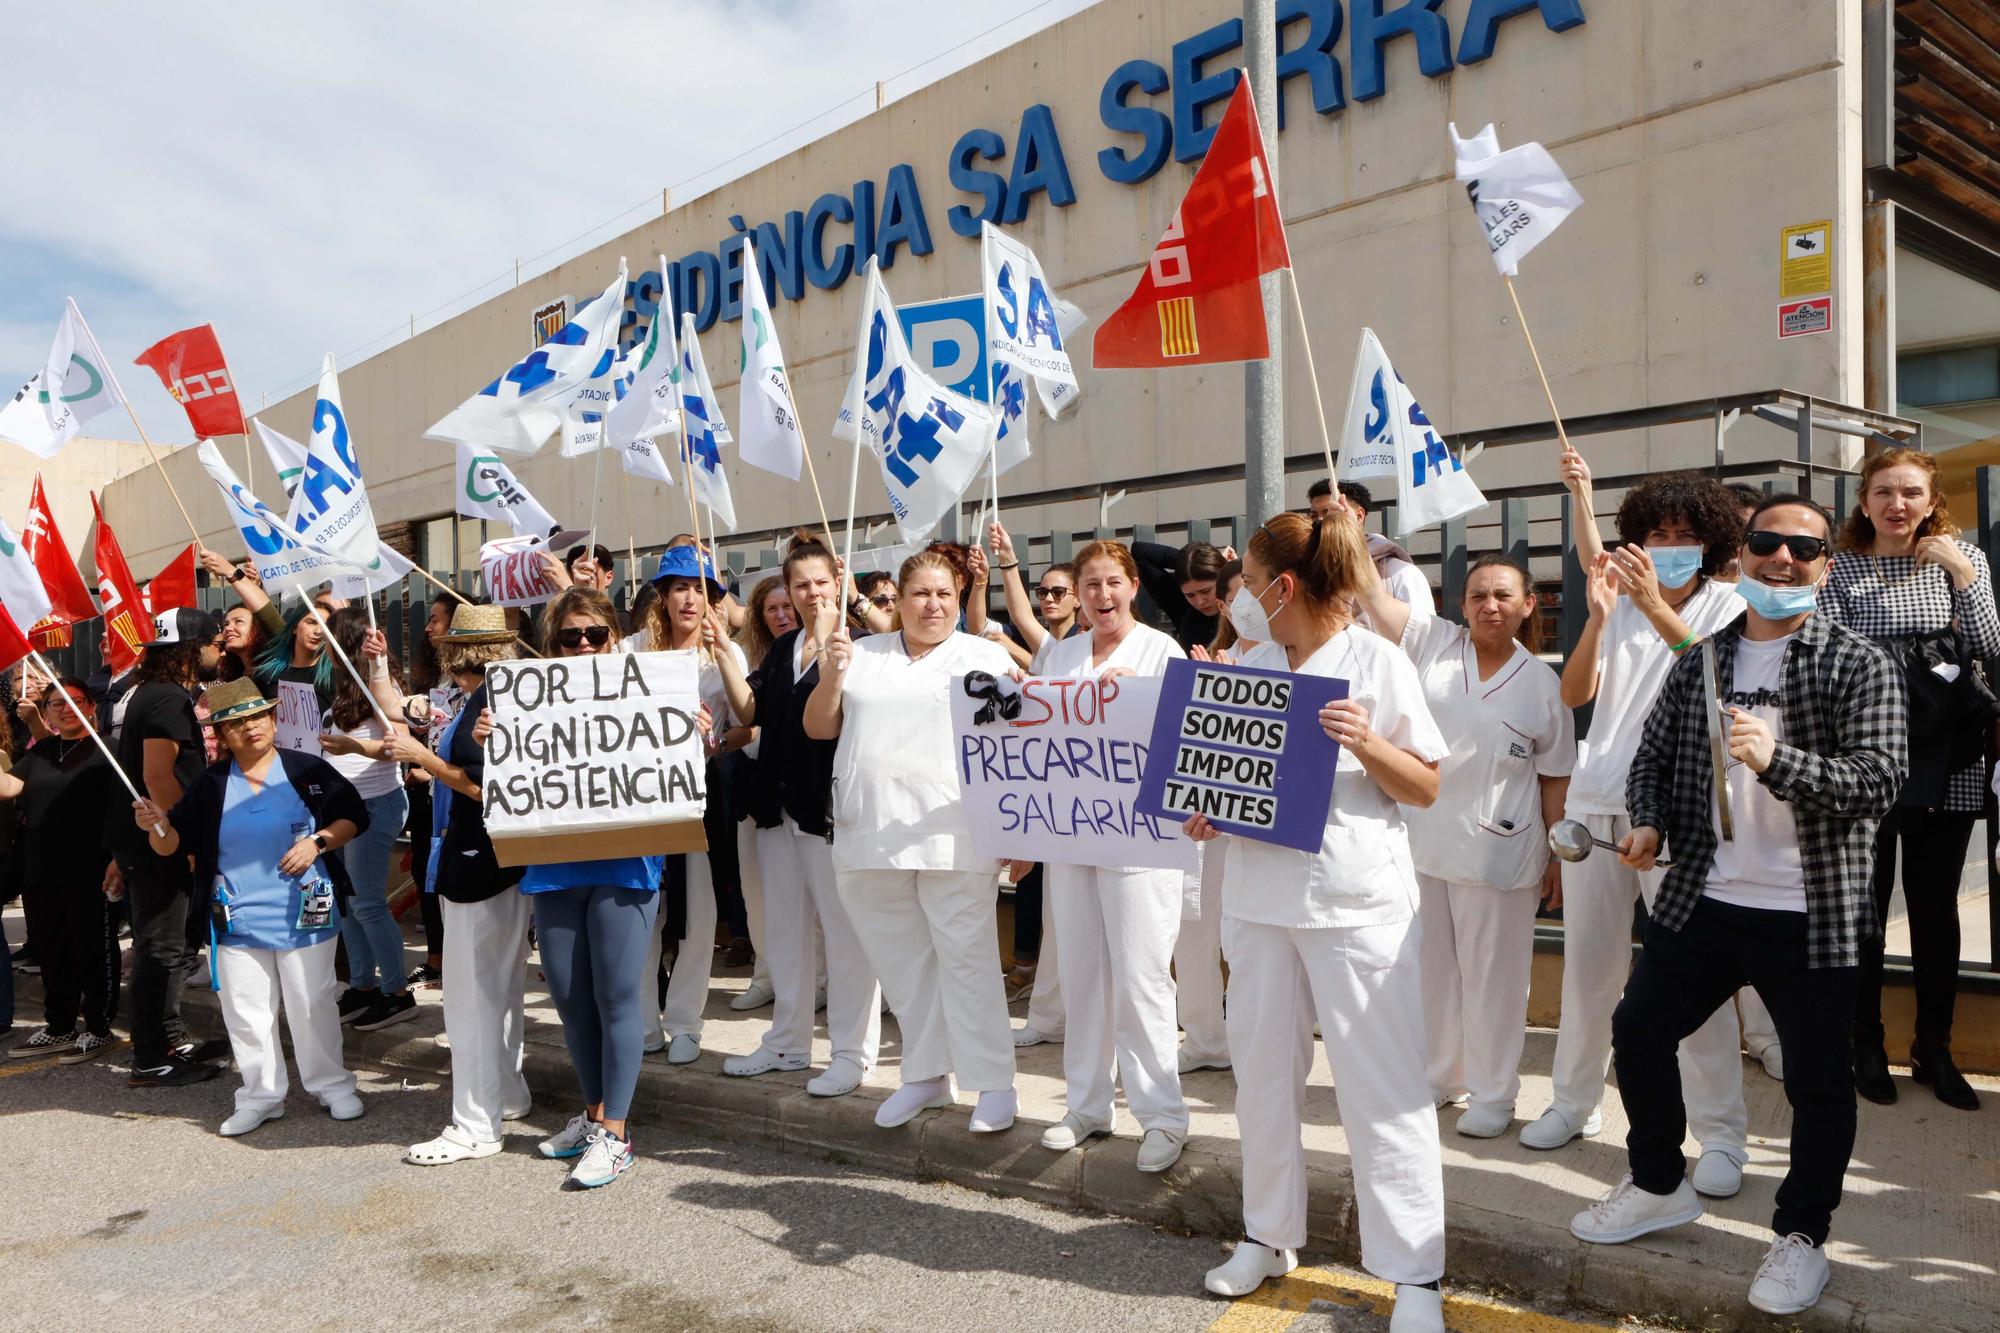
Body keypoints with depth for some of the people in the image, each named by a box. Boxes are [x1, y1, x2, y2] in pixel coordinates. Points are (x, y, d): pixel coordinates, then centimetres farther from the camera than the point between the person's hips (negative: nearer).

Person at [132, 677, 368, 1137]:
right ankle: (260, 1096, 24)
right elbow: (174, 846, 4)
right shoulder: (209, 784, 4)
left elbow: (355, 816, 1)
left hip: (305, 916, -2)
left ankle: (333, 1086, 21)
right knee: (246, 1013, 9)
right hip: (238, 922, 3)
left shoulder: (308, 770, -3)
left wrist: (317, 841, -14)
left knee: (313, 1005, 6)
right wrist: (158, 826, -17)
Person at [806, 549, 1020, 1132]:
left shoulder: (985, 658, 5)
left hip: (951, 837, -3)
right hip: (868, 836, 4)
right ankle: (925, 1074, 26)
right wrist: (834, 671, -4)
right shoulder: (862, 655, 13)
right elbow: (818, 728, 11)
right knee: (900, 961, 12)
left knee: (967, 957, -1)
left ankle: (993, 1083, 11)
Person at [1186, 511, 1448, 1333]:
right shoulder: (1251, 666, 8)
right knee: (1262, 1069, 14)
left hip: (1358, 902, -5)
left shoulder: (1376, 663, -6)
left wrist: (1367, 744, -20)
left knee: (1381, 1085, 0)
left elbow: (1427, 788, -4)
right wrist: (1202, 811, -4)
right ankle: (1269, 1235, 31)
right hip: (1258, 895, 5)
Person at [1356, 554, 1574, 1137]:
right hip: (1419, 840, 2)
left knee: (1492, 973, 7)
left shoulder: (1542, 683, 1)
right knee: (1428, 964, 14)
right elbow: (1374, 596, -6)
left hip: (1496, 851, -2)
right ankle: (1437, 1075, 32)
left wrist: (1558, 856, 3)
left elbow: (1554, 779, 4)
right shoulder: (1433, 643, 3)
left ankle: (1492, 1093, 23)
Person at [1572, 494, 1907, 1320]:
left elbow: (1880, 780, -16)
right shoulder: (1702, 657, 8)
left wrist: (1775, 759, -32)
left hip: (1812, 918, -4)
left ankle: (1802, 1234, 28)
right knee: (1638, 1034, 10)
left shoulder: (1859, 665, -6)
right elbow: (1654, 754, 13)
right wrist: (1650, 825, -5)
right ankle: (1659, 1188, 32)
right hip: (1702, 903, 5)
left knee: (1816, 1080, 6)